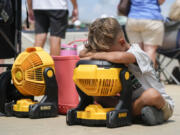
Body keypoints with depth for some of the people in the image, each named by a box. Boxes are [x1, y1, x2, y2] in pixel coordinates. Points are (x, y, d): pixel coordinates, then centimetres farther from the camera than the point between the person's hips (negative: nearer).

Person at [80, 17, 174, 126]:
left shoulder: (137, 53, -21)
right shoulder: (115, 50, 0)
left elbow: (120, 57, -46)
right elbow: (83, 53, -4)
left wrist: (94, 55, -32)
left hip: (161, 101, -6)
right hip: (133, 101, 6)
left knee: (151, 94, -41)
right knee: (98, 97, -6)